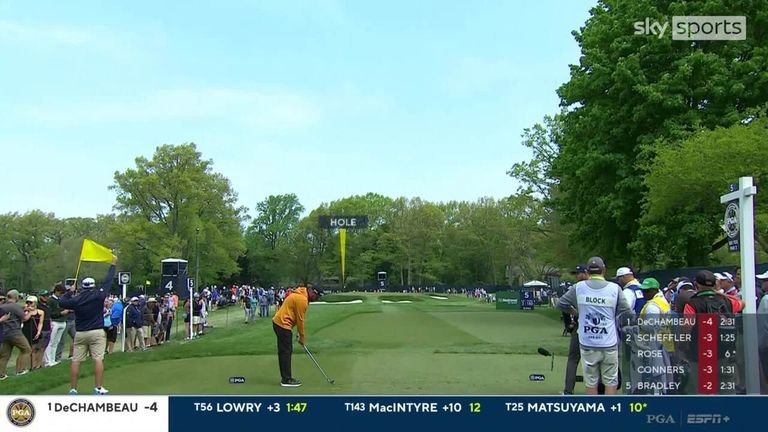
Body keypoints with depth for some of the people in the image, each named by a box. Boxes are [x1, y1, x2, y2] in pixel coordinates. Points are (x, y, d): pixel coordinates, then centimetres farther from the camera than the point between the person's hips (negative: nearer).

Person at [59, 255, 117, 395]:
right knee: (98, 359, -5)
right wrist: (113, 265, 12)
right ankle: (98, 388, -9)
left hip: (80, 333, 2)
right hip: (97, 332, -2)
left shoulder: (76, 299, -3)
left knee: (76, 361, 5)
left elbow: (62, 302, 12)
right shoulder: (98, 295, -6)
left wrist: (70, 292, 24)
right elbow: (108, 281, 2)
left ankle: (73, 389, 6)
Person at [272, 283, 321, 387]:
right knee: (286, 352, -5)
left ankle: (285, 377, 20)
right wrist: (302, 337, -4)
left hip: (278, 323, 10)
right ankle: (286, 380, 0)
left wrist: (302, 335, 15)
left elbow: (298, 318, 17)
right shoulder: (302, 300, -17)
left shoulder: (299, 296, 15)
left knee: (284, 352, 14)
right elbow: (300, 320, -15)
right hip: (283, 325, -10)